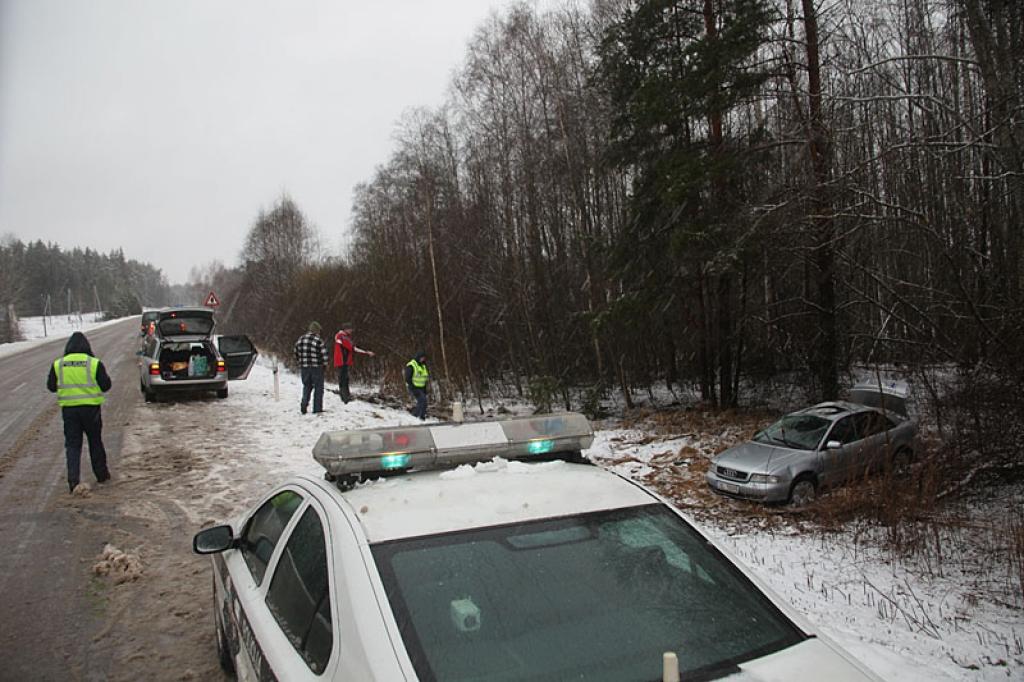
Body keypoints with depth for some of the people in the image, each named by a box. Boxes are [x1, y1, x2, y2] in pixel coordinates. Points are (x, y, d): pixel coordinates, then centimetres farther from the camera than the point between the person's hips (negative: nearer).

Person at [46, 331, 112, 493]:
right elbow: (105, 386, -6)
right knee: (95, 442, 14)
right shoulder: (94, 363, -8)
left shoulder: (58, 364, 0)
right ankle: (101, 474, 25)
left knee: (72, 445, 6)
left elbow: (51, 387, 7)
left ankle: (73, 480, -5)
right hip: (91, 408, -1)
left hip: (69, 409, 1)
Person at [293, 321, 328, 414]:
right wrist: (324, 365, 5)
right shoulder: (319, 341, -13)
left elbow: (296, 353, 11)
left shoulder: (300, 339, 5)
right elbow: (324, 355, -11)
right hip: (317, 368, -4)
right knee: (318, 388, 7)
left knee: (307, 386, 19)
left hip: (304, 368, 5)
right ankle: (317, 409, 8)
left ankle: (304, 404, 3)